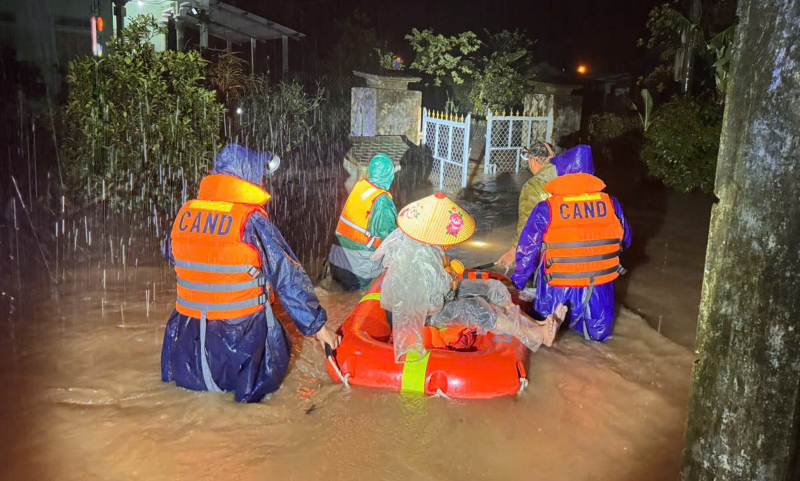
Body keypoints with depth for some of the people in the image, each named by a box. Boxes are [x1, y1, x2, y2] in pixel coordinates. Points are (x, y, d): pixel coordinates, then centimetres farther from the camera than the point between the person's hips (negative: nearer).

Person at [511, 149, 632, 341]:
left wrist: (516, 284, 10)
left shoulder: (545, 209, -12)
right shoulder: (611, 204, -5)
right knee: (599, 334, 26)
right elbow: (625, 242, 10)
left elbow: (527, 252, -7)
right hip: (600, 288, 1)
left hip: (558, 290, -1)